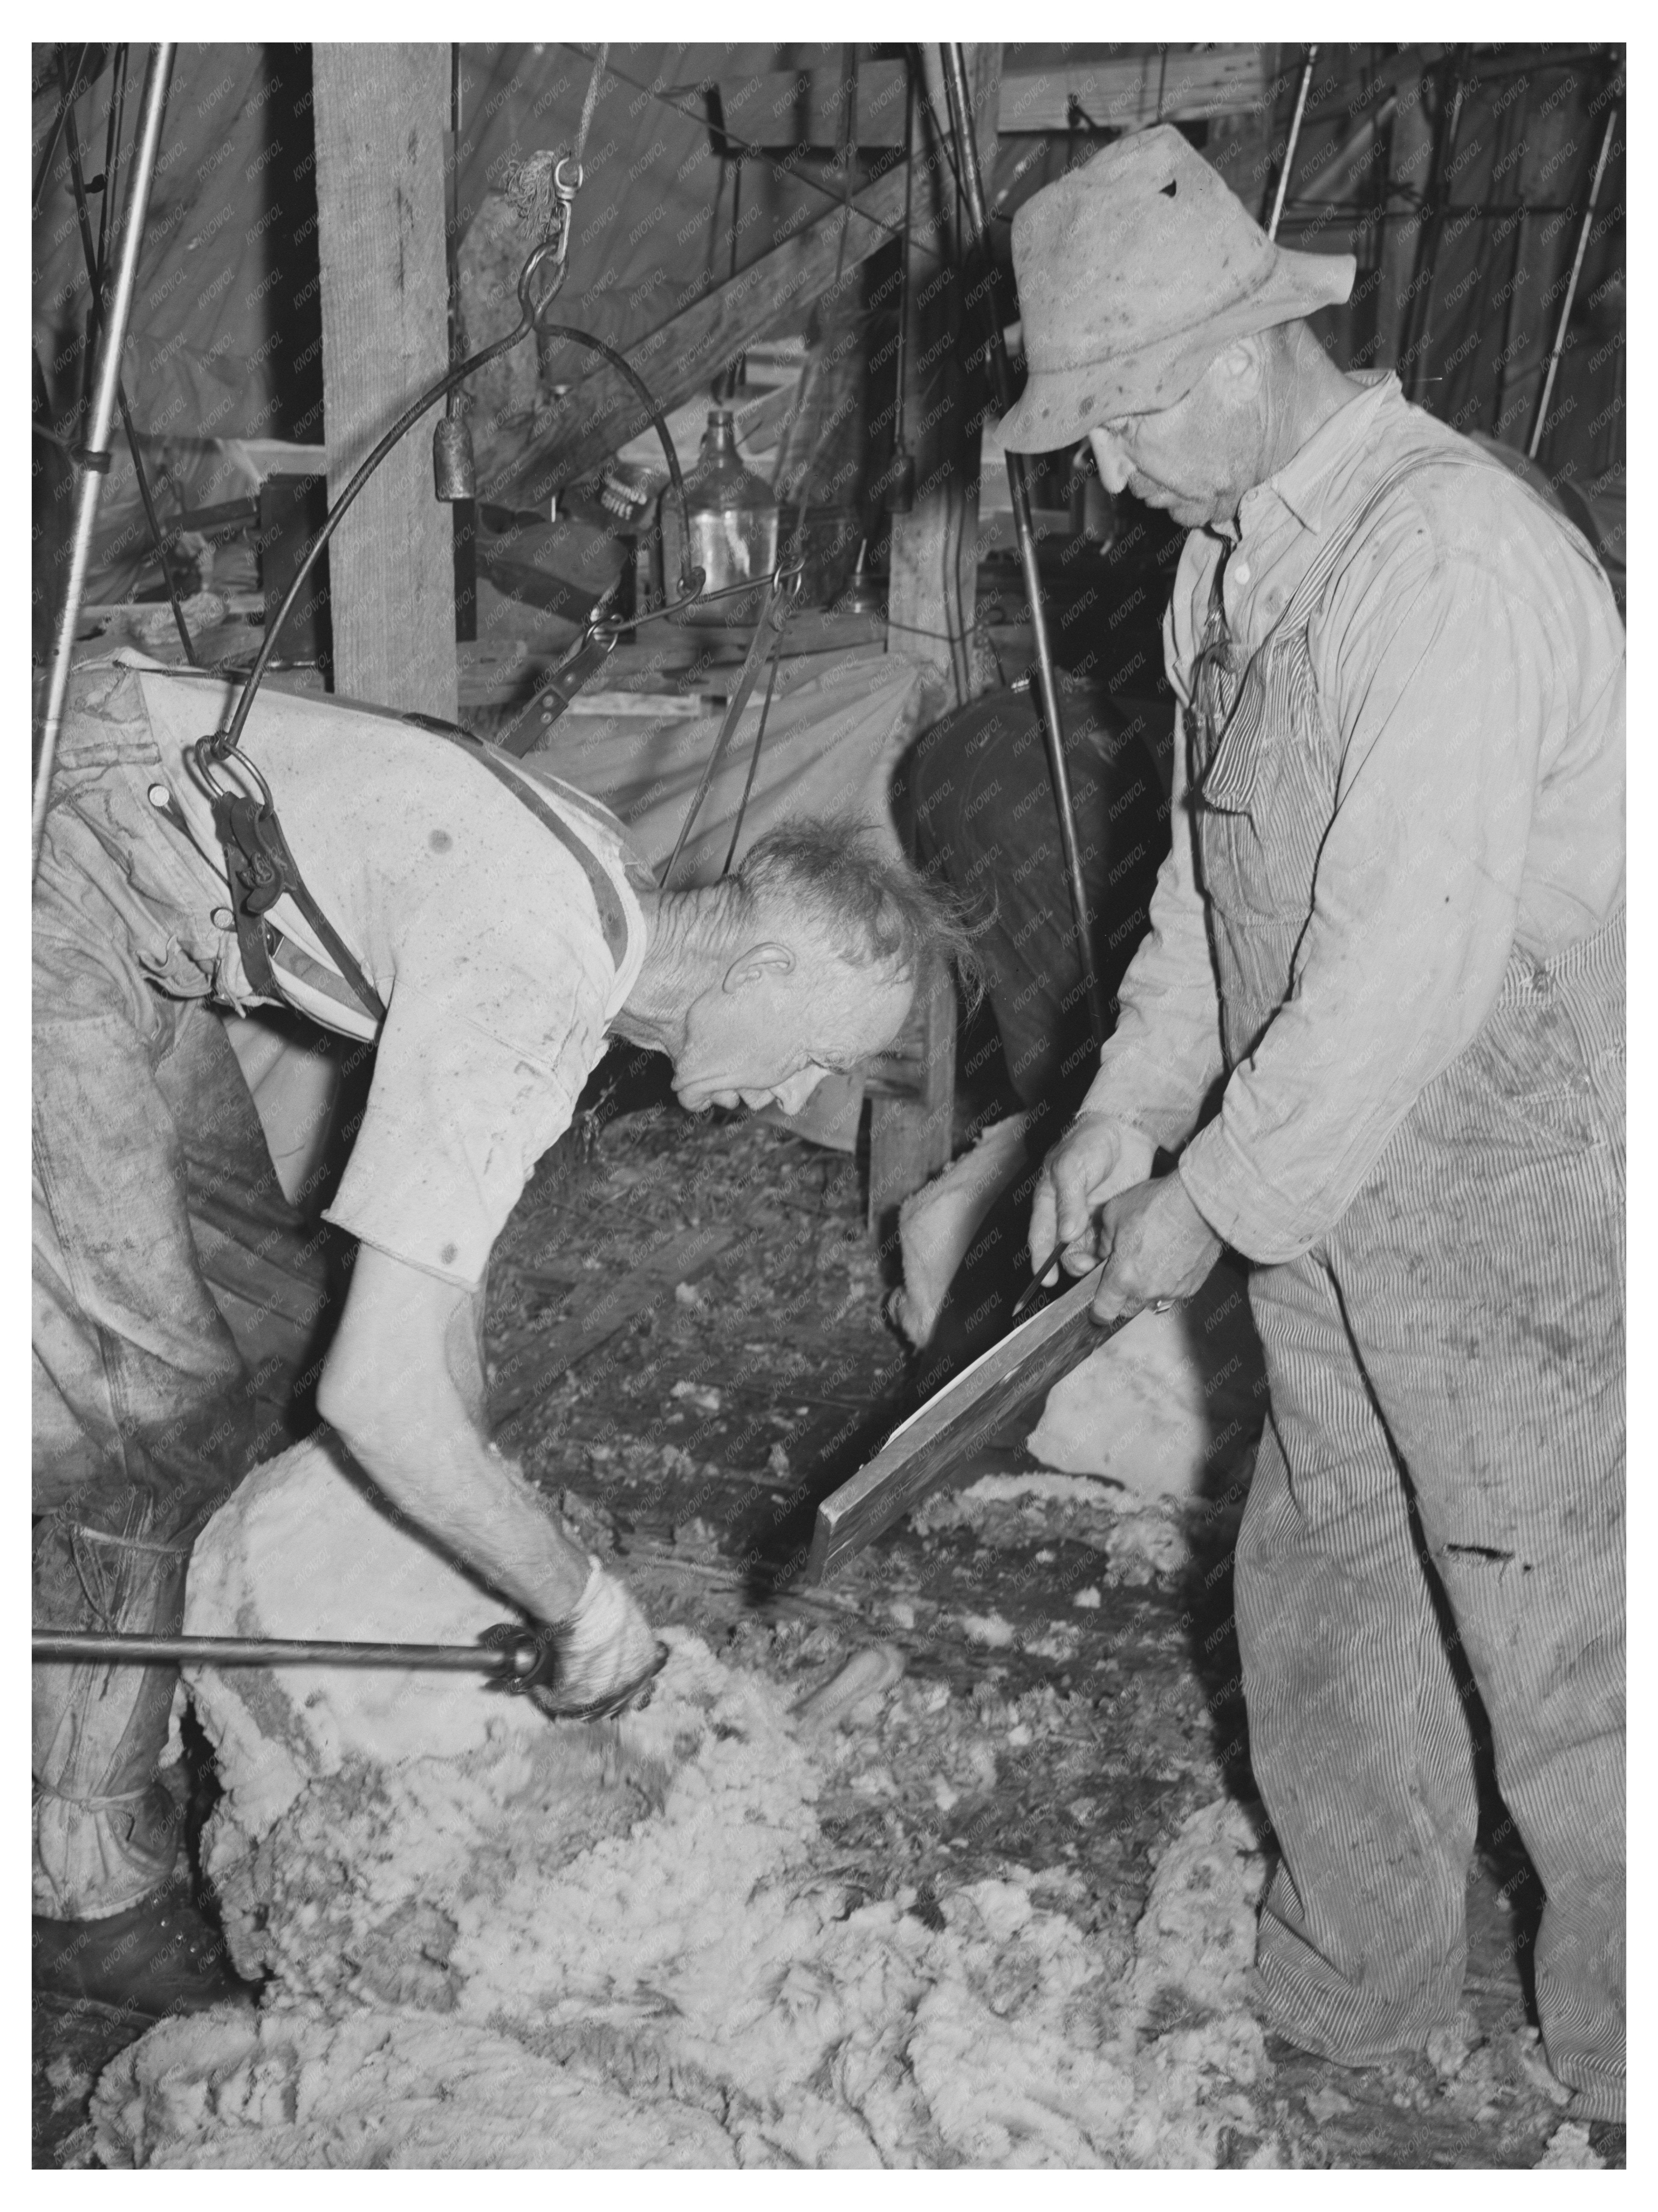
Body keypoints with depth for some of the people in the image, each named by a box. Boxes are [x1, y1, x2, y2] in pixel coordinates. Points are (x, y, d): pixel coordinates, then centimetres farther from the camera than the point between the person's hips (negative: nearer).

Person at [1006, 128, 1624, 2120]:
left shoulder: (1449, 565, -23)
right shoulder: (1233, 556, 7)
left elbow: (1406, 966, -26)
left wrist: (1212, 1203, -18)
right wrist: (1131, 1104, 4)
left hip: (1520, 1209, -9)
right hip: (1336, 1206, 9)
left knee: (1566, 1655, 7)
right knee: (1324, 1598, 19)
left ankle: (1615, 2063, 31)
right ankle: (1342, 1998, 40)